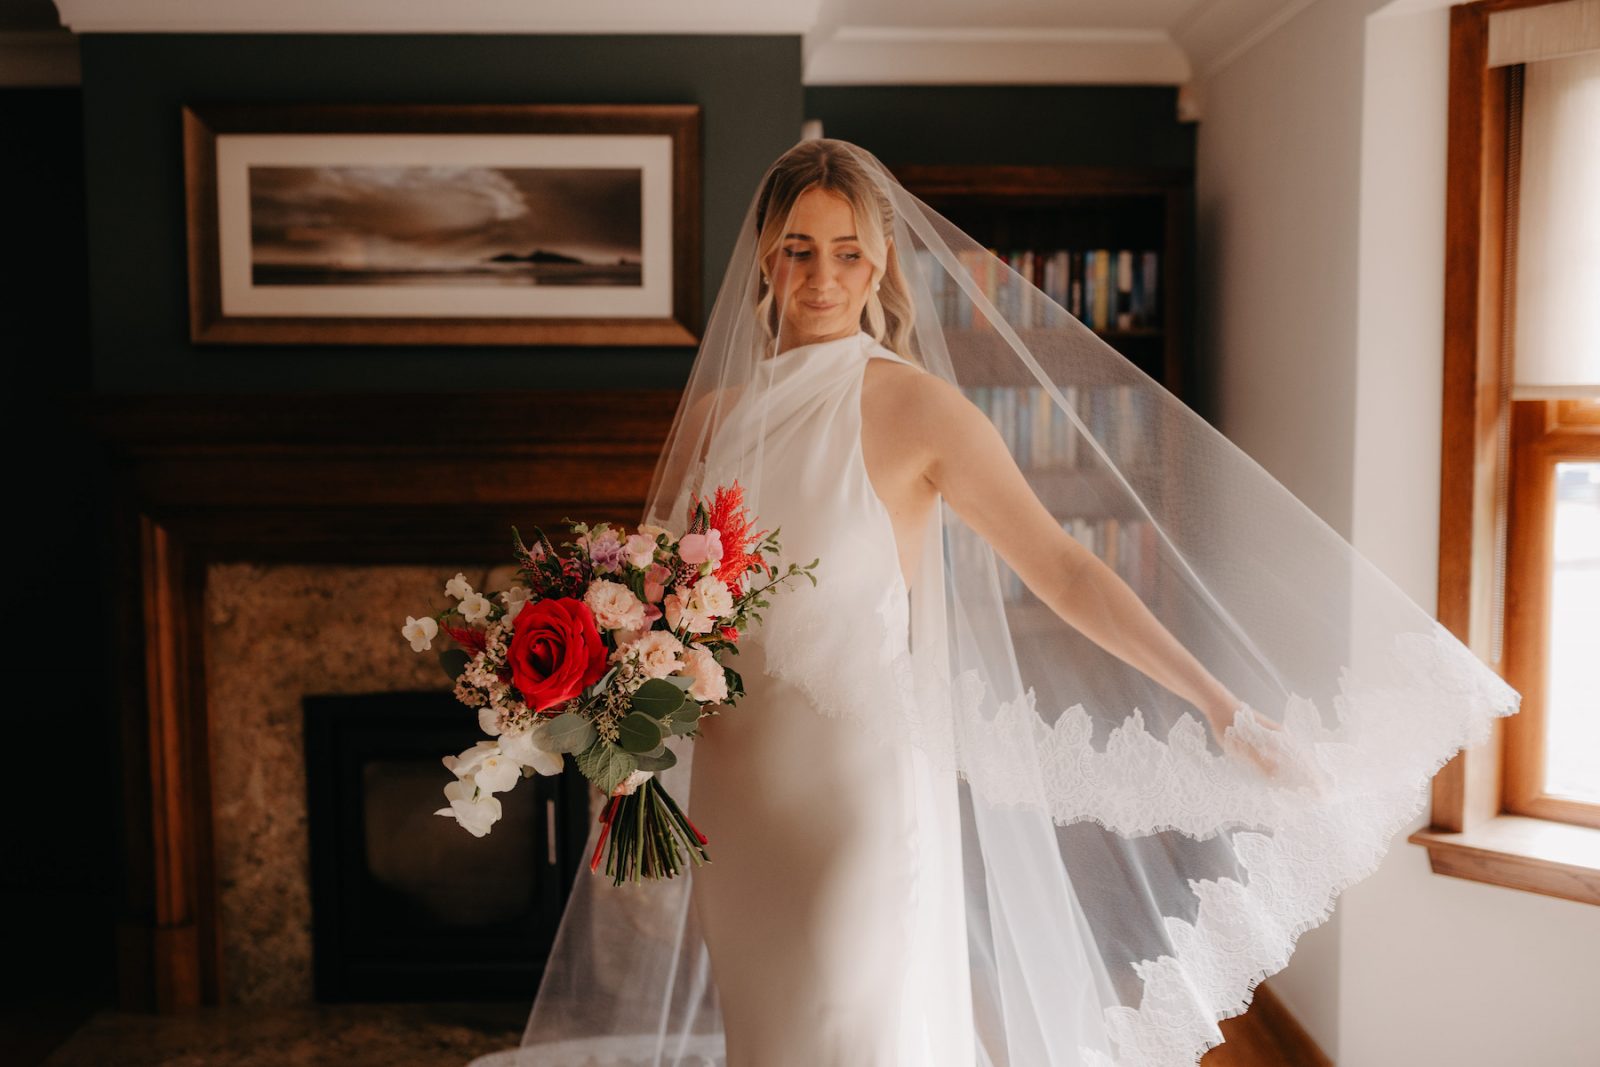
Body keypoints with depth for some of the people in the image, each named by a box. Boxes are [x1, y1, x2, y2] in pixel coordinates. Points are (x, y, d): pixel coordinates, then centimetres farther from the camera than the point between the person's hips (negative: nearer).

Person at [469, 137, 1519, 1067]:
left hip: (861, 780, -4)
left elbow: (1064, 569, -10)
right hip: (733, 784, 5)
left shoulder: (916, 408, -8)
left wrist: (1225, 708, -11)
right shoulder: (716, 410, 6)